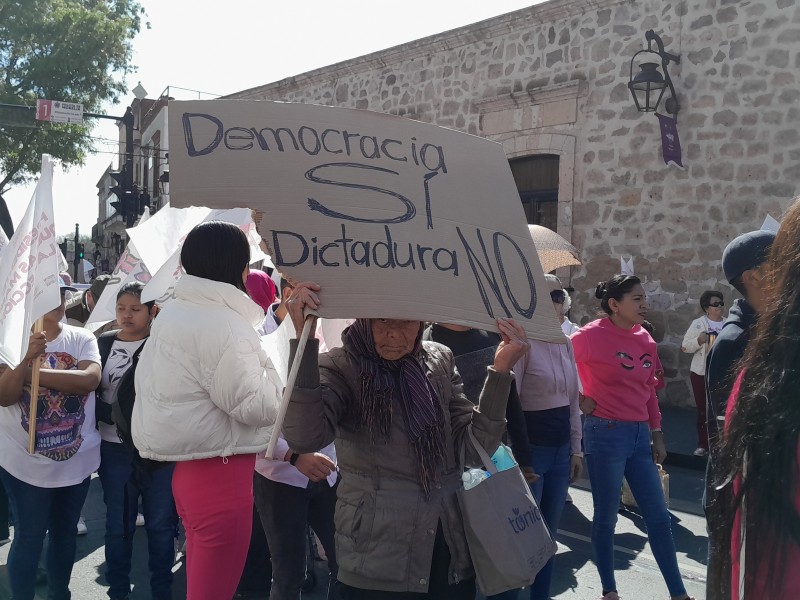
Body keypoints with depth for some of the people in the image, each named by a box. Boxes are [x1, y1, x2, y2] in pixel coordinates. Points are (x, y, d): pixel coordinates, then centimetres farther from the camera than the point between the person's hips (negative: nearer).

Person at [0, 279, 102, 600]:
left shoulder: (82, 338, -4)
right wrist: (27, 360, -30)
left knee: (65, 532, 18)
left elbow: (90, 379, -20)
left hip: (77, 458, 3)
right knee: (29, 537, 6)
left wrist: (35, 372, -19)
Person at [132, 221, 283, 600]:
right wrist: (268, 367, -6)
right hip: (219, 469, -10)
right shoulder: (223, 323, -18)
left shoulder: (172, 314, 12)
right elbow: (258, 406, -19)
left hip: (186, 463, 10)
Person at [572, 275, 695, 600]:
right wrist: (579, 400, -9)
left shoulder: (645, 339, 8)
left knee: (659, 517, 11)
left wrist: (656, 432, 13)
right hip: (605, 434, -6)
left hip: (640, 435, 6)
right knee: (606, 517, 7)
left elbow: (649, 390, 14)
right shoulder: (591, 335, -12)